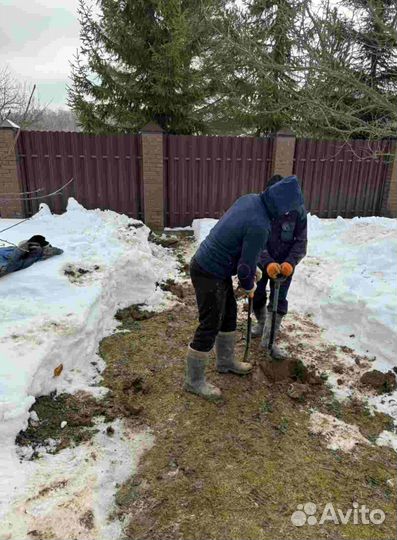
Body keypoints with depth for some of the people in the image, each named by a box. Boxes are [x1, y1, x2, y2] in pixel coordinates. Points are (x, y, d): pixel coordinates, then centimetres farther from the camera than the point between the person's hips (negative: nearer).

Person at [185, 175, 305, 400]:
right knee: (209, 327, 4)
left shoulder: (250, 199, 0)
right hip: (210, 274, -10)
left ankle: (226, 361, 42)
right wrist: (249, 285, 2)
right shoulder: (259, 226, -28)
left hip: (209, 262, 10)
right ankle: (194, 380, 22)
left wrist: (253, 267, 17)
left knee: (229, 313, 22)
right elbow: (245, 266, -19)